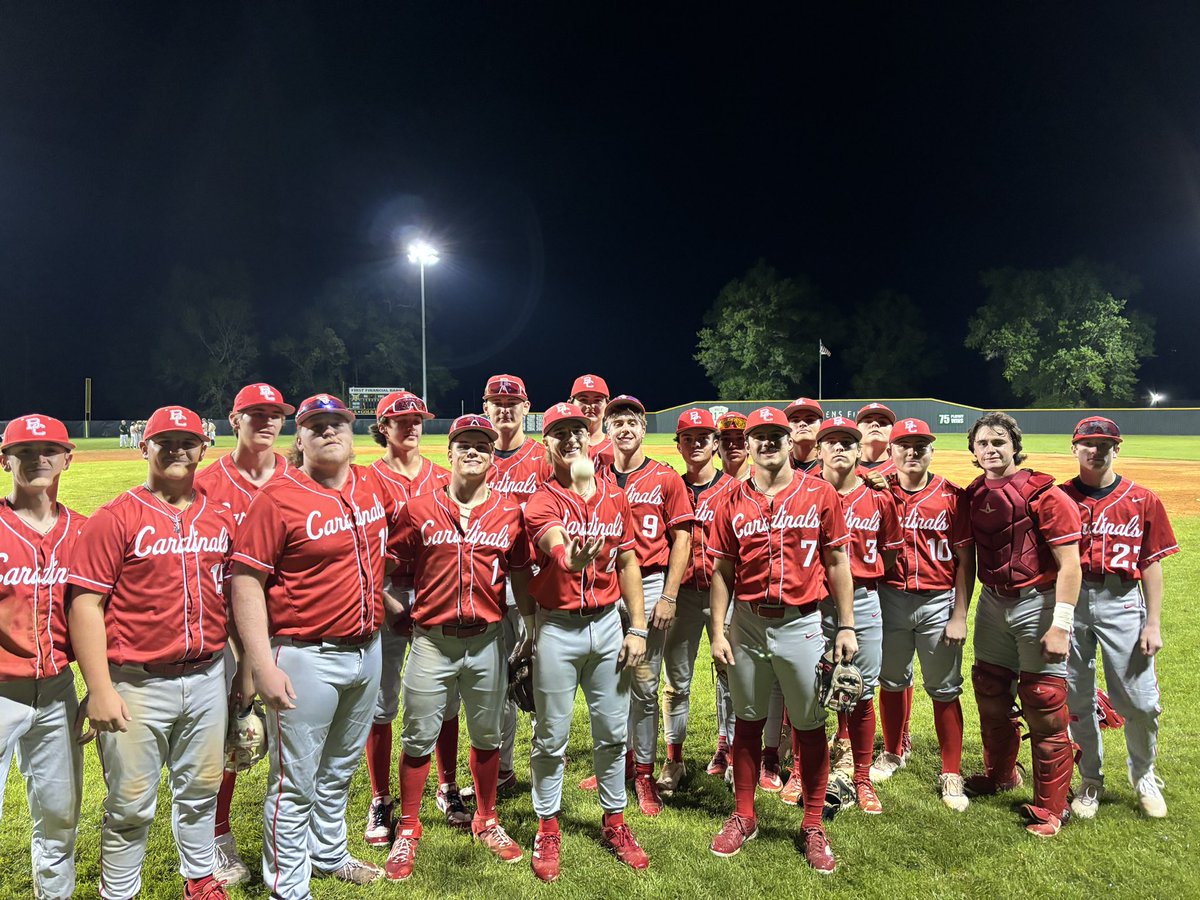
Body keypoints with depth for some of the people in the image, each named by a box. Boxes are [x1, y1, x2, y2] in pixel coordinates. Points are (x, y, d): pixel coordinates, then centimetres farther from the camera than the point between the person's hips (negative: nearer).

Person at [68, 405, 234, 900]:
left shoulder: (220, 516, 7)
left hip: (208, 678, 5)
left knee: (200, 791, 18)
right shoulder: (115, 518, -8)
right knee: (131, 805, 7)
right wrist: (100, 689, -13)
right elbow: (85, 604, -10)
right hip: (138, 685, -4)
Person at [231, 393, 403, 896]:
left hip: (367, 649, 6)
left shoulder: (375, 486, 3)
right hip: (307, 659, -6)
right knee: (296, 782, 7)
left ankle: (329, 855, 43)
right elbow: (245, 581, -16)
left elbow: (396, 532, 24)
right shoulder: (279, 497, -14)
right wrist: (263, 665, -20)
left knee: (340, 769, 23)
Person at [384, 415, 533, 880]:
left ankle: (486, 821, 35)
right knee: (419, 737, 8)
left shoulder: (510, 511, 1)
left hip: (487, 640, 1)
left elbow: (521, 576, 8)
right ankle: (408, 831, 27)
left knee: (487, 734, 15)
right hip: (432, 640, -1)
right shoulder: (419, 509, -1)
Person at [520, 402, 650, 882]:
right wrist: (573, 558, -55)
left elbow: (627, 563, 8)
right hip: (557, 628, -3)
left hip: (608, 622, 4)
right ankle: (548, 829, 26)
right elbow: (556, 549, -31)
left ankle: (614, 822, 31)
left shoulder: (615, 496, 4)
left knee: (612, 731, 13)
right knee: (551, 736, 7)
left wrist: (638, 629, 4)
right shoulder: (540, 501, -10)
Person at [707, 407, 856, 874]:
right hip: (747, 624, 2)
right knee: (748, 720, 14)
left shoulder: (820, 494, -2)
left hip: (802, 624, -2)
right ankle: (744, 817, 29)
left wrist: (846, 626, -3)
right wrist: (717, 631, 1)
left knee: (810, 726, 7)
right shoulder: (734, 502, 3)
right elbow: (722, 571, 5)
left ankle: (813, 826, 23)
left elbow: (837, 563, 0)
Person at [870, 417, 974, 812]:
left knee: (944, 689, 5)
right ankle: (894, 751, 37)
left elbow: (965, 560, -3)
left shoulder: (951, 496, -4)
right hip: (890, 598, 2)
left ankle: (951, 774, 18)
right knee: (892, 680, 16)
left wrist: (960, 615, -6)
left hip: (938, 602, -1)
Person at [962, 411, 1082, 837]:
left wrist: (1060, 625, -18)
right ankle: (1000, 774, 41)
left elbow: (1069, 565, -15)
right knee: (991, 696, 18)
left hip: (1037, 604, -6)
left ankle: (1049, 808, 16)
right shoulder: (973, 495, 4)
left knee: (1044, 708, 0)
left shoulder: (1043, 495, -14)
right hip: (992, 603, 6)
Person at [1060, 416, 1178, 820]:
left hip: (1123, 601, 0)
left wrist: (1154, 622, -1)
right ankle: (1091, 781, 25)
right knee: (1077, 698, 7)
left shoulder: (1143, 500, 5)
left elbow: (1151, 565, 4)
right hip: (1070, 600, 0)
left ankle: (1143, 775, 28)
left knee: (1141, 702, 1)